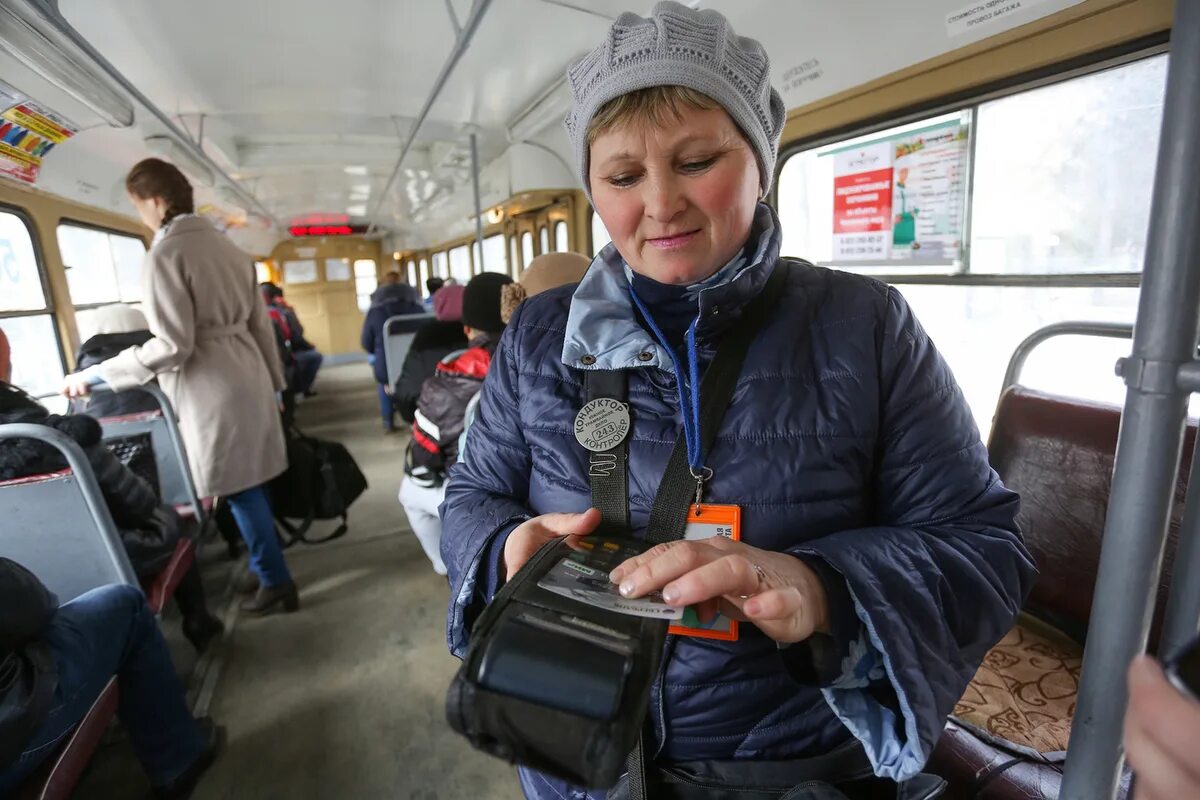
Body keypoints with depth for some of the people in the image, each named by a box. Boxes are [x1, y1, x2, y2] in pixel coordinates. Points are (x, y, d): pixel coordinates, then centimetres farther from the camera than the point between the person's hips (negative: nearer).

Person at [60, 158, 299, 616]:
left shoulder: (165, 255, -12)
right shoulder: (223, 245, 11)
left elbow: (172, 345, -17)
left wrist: (94, 375, -6)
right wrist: (274, 382, 20)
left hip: (211, 390, -7)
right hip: (246, 378, 8)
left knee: (238, 489, 4)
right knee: (249, 484, 15)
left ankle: (275, 582, 16)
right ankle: (269, 568, 27)